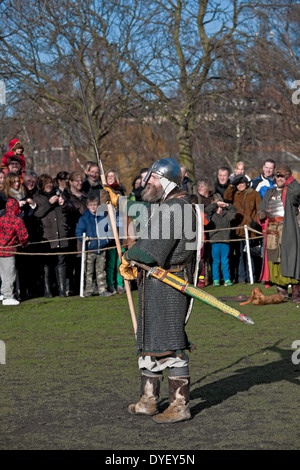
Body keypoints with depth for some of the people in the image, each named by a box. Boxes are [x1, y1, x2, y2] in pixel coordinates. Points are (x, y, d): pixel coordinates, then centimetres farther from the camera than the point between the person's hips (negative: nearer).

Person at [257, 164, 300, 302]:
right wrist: (262, 214, 0)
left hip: (287, 228, -6)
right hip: (272, 229, 6)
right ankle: (281, 289, 9)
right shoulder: (270, 193, 21)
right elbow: (261, 209, 23)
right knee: (273, 257, 2)